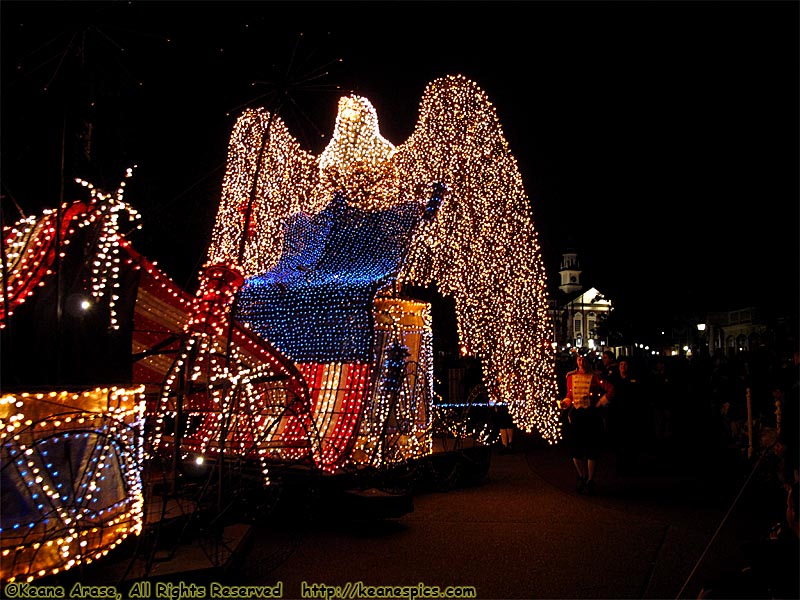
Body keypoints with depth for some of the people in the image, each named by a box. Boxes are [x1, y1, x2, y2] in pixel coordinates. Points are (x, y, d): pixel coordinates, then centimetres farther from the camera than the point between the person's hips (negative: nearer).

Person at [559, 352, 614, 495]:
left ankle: (590, 480, 14)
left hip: (592, 415, -4)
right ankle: (582, 477, 28)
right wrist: (566, 402, -3)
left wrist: (602, 402, -16)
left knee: (592, 449, 0)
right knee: (575, 448, 6)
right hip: (575, 415, 4)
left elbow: (610, 389, -11)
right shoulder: (571, 376, 10)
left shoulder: (595, 376, -4)